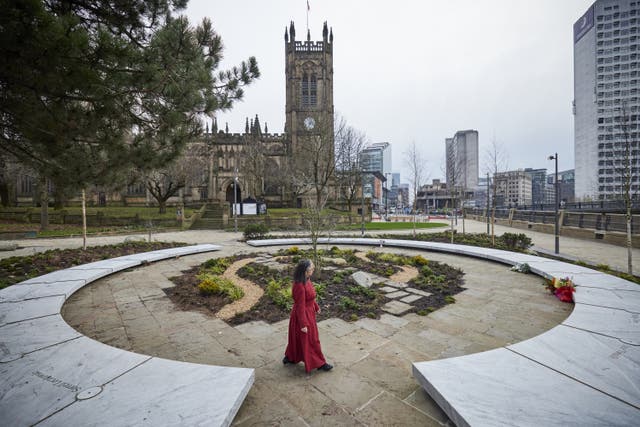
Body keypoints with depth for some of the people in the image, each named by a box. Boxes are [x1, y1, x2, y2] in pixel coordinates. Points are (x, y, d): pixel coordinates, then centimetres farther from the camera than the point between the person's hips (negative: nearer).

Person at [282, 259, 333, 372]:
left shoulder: (306, 280, -6)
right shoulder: (300, 286, -33)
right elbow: (300, 307, -26)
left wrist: (316, 306, 21)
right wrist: (303, 324, -19)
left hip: (308, 312, 9)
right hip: (303, 315, -9)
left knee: (297, 337, 26)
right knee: (310, 340, 12)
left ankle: (289, 358, 46)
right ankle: (319, 363, 32)